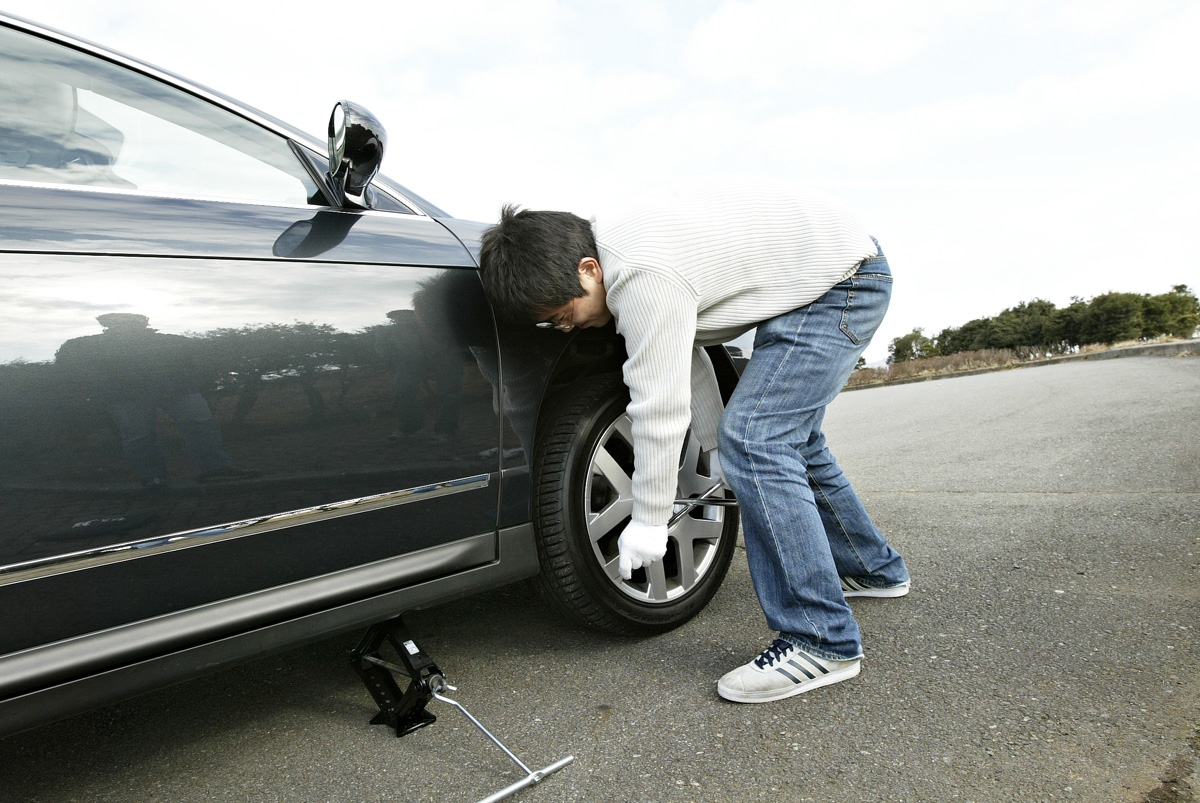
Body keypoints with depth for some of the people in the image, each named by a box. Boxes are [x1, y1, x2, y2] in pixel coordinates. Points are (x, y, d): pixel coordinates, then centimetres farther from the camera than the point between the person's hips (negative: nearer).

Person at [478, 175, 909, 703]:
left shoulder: (646, 278, -32)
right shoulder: (620, 249, 0)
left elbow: (660, 410, -27)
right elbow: (687, 357, 8)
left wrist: (648, 524, -16)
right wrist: (716, 447, 10)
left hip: (844, 280, -10)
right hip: (819, 276, 11)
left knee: (755, 439, -21)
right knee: (786, 435, 19)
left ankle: (821, 643, -12)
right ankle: (873, 569, 38)